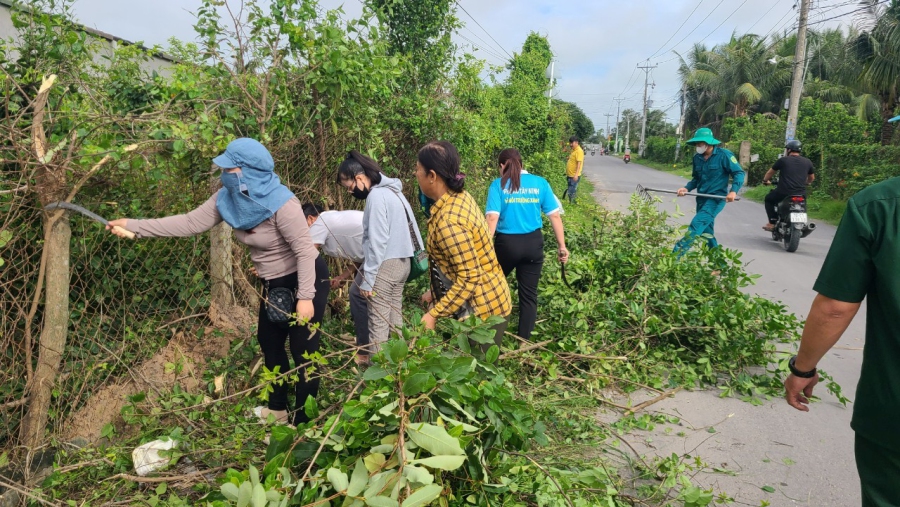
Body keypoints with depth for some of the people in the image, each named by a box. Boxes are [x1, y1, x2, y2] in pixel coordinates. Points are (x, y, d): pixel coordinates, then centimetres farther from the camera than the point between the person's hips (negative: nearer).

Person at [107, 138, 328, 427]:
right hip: (275, 283, 9)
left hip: (306, 280, -9)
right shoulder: (228, 198, -6)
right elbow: (190, 223, -3)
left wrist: (305, 297, -30)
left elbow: (305, 250, -28)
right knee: (269, 342, 21)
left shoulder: (281, 204, -29)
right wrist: (133, 226, -5)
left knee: (303, 351, 0)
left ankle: (303, 423, 15)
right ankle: (278, 408, 41)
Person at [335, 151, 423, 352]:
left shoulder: (376, 195, -15)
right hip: (401, 261, 9)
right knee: (395, 318, 13)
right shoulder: (391, 190, 13)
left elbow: (377, 241, -19)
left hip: (385, 264, -9)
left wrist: (367, 279, -15)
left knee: (378, 321, -4)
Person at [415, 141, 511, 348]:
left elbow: (469, 278, -27)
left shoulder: (448, 222, -28)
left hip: (483, 310, -9)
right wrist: (436, 291, 17)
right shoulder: (460, 197, 1)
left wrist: (434, 314, -21)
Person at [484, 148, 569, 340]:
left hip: (507, 243, -2)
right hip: (533, 242, 2)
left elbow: (492, 218, -14)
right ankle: (524, 340, 19)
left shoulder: (498, 185, -5)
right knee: (529, 293, 11)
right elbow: (555, 216, 0)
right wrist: (562, 246, 5)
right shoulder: (540, 183, 2)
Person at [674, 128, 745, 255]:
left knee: (697, 224, -24)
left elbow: (739, 173, -8)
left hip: (716, 198, -8)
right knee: (706, 230, 12)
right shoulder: (697, 157, 8)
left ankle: (677, 253, -31)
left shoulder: (723, 155, -10)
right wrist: (687, 188, -1)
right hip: (702, 198, 8)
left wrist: (733, 191, -23)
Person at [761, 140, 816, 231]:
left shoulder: (783, 160, 1)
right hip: (801, 194, 4)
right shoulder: (807, 162, 10)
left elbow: (770, 172, 15)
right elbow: (811, 178, 24)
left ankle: (772, 223, 13)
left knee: (769, 198, 25)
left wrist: (765, 180, 35)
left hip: (783, 193, -3)